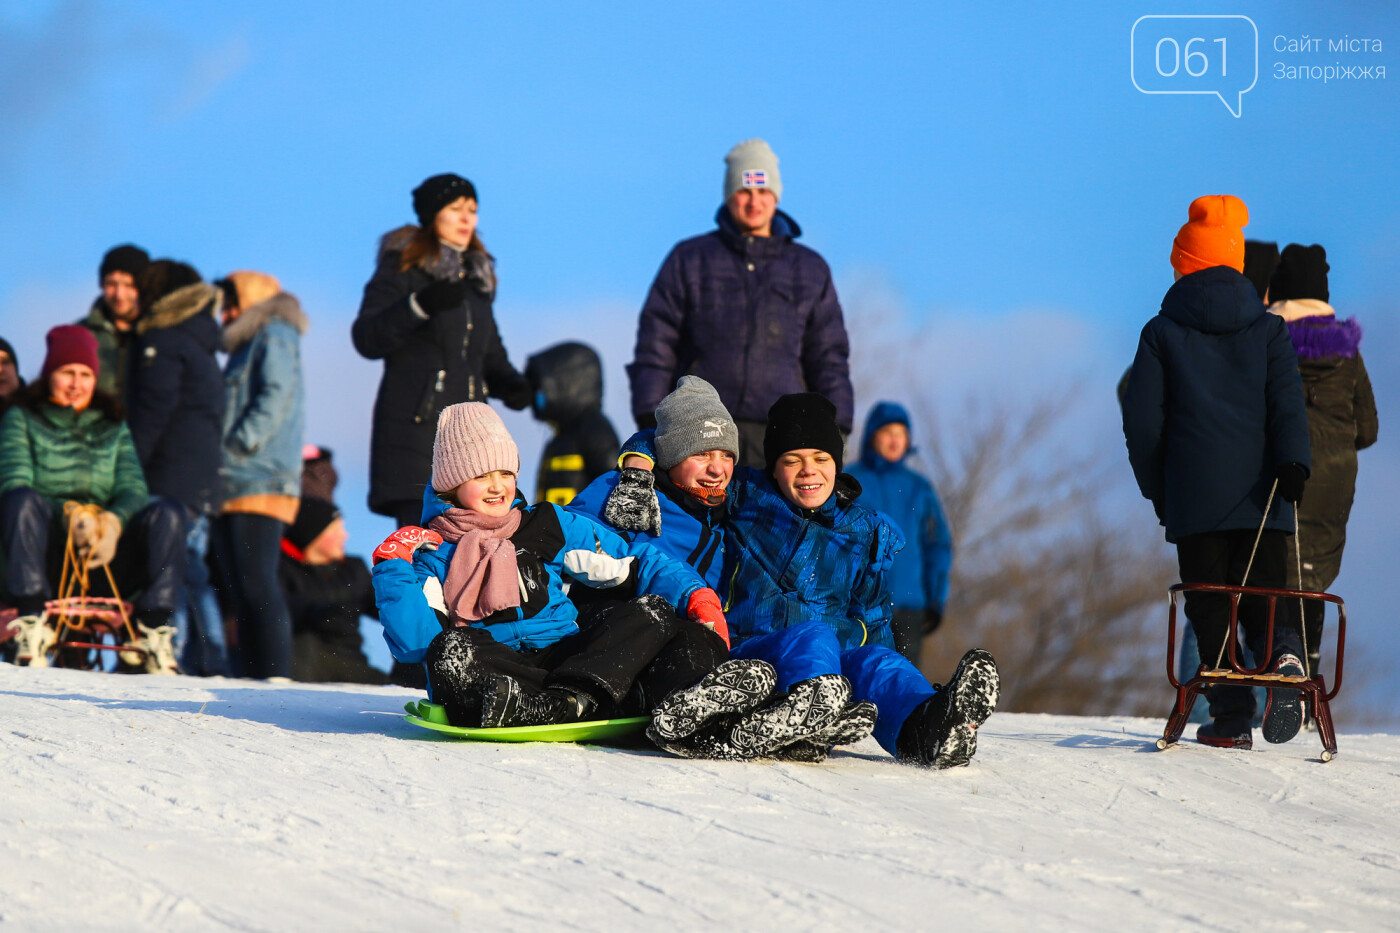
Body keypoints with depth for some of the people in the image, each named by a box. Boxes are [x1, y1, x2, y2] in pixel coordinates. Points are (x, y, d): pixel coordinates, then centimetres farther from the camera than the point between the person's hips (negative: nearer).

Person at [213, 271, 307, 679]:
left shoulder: (275, 338, 0)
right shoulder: (246, 348, 27)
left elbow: (275, 399, -13)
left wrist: (239, 446, -16)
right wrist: (218, 460, 12)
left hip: (261, 484, -10)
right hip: (233, 490, 10)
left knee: (256, 584, -16)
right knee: (239, 588, 6)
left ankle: (275, 675, -19)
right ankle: (251, 677, 6)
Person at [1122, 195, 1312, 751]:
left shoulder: (1162, 332, 5)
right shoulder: (1267, 329, 10)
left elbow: (1142, 420, 4)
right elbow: (1288, 403, -3)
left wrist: (1156, 489, 13)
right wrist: (1292, 463, -12)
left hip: (1195, 496, -2)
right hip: (1263, 496, 2)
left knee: (1210, 605, 3)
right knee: (1264, 589, 7)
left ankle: (1231, 716, -4)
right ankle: (1282, 652, -26)